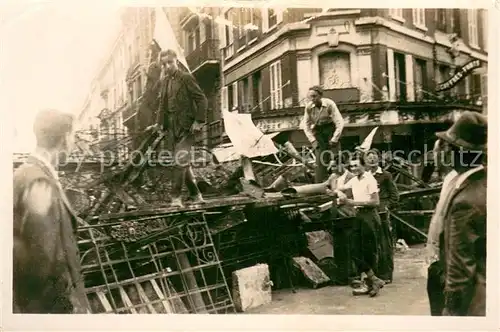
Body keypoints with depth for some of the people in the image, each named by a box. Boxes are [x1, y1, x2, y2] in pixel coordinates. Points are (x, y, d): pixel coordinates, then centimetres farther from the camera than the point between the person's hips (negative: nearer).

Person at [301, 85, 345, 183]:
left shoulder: (329, 104, -19)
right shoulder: (309, 107, -10)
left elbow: (340, 123, -18)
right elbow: (305, 125, 0)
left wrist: (334, 139, -18)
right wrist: (312, 140, -8)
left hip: (331, 129, -2)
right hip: (318, 131, 2)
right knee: (320, 160, -6)